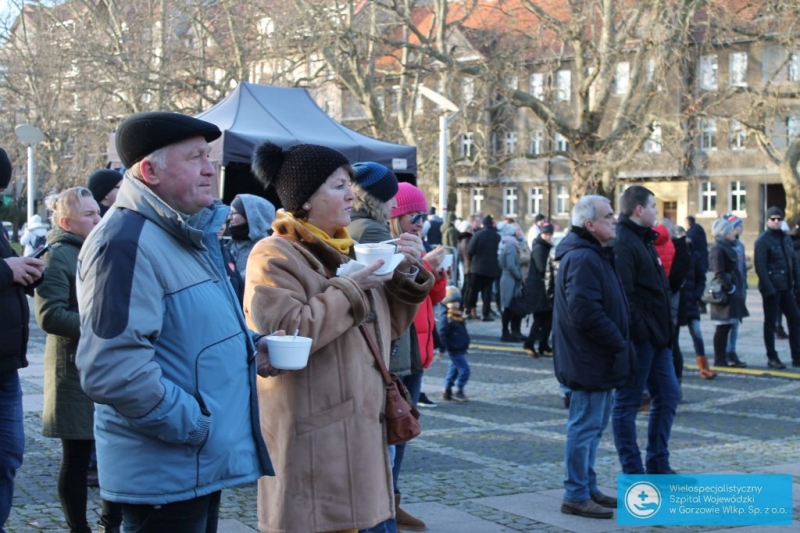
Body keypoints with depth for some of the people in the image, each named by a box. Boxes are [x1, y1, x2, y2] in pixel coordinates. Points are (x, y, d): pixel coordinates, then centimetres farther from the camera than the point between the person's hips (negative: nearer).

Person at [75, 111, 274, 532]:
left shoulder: (182, 234, 13)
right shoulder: (126, 241, -20)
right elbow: (111, 369, -29)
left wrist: (249, 347, 10)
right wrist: (192, 426, -21)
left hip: (202, 463, 10)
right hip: (166, 474, -10)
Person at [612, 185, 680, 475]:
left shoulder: (643, 240, 17)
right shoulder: (623, 243, -16)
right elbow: (623, 294, -24)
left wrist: (665, 327, 17)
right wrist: (637, 330, -24)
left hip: (656, 337, 11)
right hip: (637, 338, -11)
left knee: (668, 395, 15)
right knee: (627, 402, 0)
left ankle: (658, 464, 25)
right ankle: (633, 472, 6)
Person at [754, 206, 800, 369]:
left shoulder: (785, 238, 13)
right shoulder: (763, 240, -9)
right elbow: (760, 267, -14)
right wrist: (768, 288, -19)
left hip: (786, 287, 7)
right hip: (772, 288, -7)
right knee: (770, 323, 1)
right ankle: (772, 358, 8)